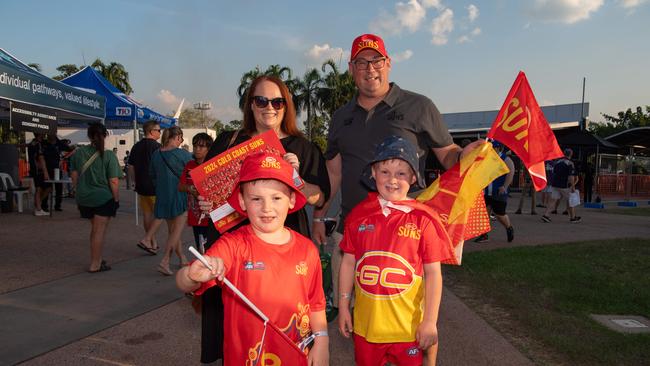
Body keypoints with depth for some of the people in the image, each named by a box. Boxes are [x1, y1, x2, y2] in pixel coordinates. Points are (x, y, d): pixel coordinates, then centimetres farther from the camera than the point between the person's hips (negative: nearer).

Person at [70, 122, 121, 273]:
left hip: (83, 198, 5)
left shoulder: (79, 152, 0)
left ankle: (97, 259, 30)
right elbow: (113, 182, -15)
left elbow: (74, 176, 7)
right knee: (99, 231, 3)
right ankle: (95, 264, 10)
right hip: (103, 198, -5)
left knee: (94, 229, 21)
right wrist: (116, 199, -4)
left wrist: (79, 192, 19)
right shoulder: (109, 156, -14)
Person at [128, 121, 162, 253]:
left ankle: (153, 243, 20)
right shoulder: (156, 146, -12)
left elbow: (131, 166, 13)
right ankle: (146, 240, -9)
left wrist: (135, 182, 21)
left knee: (147, 214, 12)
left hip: (141, 186, 7)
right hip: (155, 186, -7)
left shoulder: (136, 146, 10)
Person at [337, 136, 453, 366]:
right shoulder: (358, 215, -3)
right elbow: (348, 263, 5)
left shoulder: (423, 219, -10)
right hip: (366, 323, 2)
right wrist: (343, 306, 7)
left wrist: (430, 321, -6)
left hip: (409, 325, -2)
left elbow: (433, 273, -6)